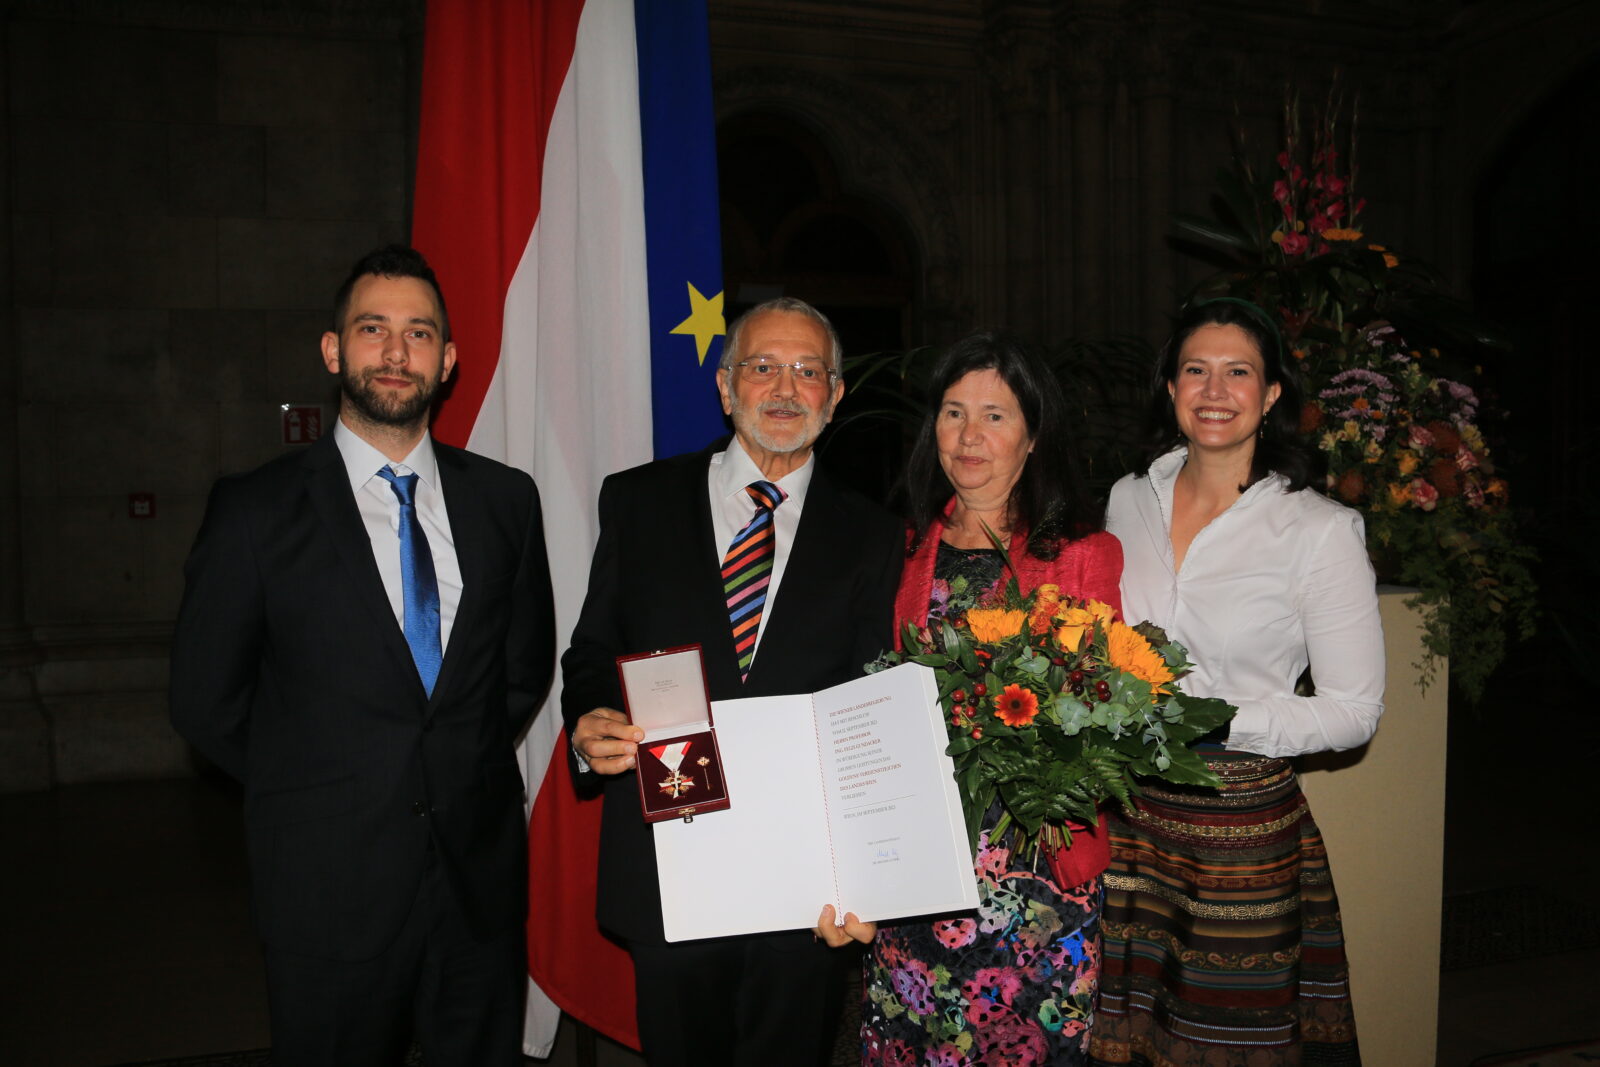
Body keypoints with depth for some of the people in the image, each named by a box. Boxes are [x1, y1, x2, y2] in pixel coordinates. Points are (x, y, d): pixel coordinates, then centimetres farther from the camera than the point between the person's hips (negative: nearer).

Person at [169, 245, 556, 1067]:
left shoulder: (505, 499, 3)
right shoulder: (254, 510, -6)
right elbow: (204, 700, -1)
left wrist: (471, 771, 5)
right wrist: (311, 792, 2)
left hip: (483, 878, 3)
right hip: (332, 887, -2)